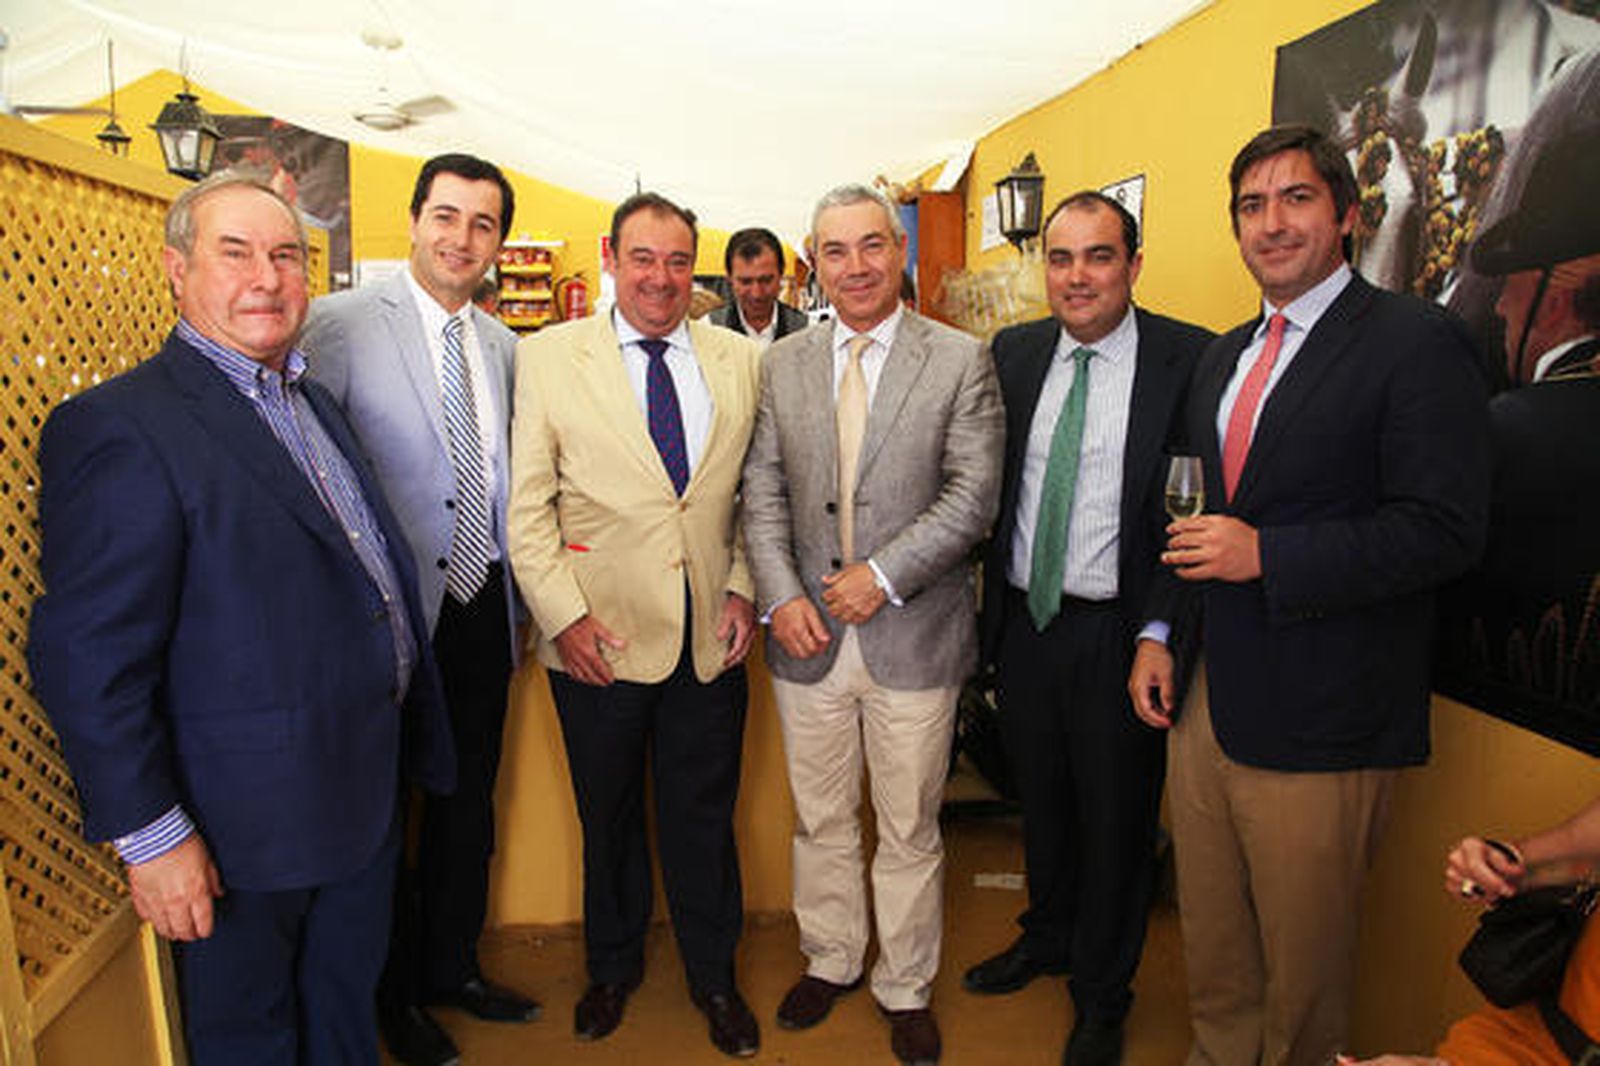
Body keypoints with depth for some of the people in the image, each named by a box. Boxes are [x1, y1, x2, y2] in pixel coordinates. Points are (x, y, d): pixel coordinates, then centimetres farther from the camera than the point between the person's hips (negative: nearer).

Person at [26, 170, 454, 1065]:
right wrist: (150, 836, -18)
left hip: (365, 792, 7)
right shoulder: (120, 427, -18)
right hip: (248, 822, -7)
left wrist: (414, 743, 13)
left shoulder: (313, 402, 9)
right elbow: (87, 659, -20)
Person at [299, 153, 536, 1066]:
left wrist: (517, 589, 10)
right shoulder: (344, 324, -11)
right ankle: (394, 992, 35)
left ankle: (454, 967, 40)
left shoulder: (504, 345, 7)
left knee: (467, 802, 19)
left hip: (482, 609, 6)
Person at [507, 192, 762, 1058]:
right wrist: (564, 614, -9)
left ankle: (712, 976, 35)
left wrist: (744, 588, -1)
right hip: (598, 639, -1)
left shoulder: (740, 360, 5)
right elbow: (528, 504, -3)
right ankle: (612, 967, 40)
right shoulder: (548, 356, -2)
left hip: (710, 636, 2)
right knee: (607, 815, 16)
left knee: (704, 814, 13)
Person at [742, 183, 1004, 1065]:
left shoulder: (961, 361, -3)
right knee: (819, 820, 17)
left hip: (913, 636, -2)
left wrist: (882, 576, -15)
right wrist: (781, 596, -8)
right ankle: (829, 960, 40)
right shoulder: (783, 364, 7)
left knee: (909, 828, 12)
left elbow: (974, 494, -9)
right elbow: (762, 490, 4)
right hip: (807, 633, 3)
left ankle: (906, 989, 33)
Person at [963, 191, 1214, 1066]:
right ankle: (1046, 937, 48)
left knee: (1115, 818, 13)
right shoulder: (1013, 352, 3)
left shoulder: (1188, 359, -11)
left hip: (1117, 630, -4)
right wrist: (994, 599, 5)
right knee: (1041, 799, 22)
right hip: (1023, 617, 4)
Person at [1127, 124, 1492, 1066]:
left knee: (1301, 960, 12)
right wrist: (1161, 633, 9)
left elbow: (1444, 530, -17)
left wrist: (1265, 554, -22)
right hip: (1205, 698, 7)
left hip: (1319, 721, -6)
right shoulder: (1224, 357, 13)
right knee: (1209, 936, 20)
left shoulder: (1417, 342, -10)